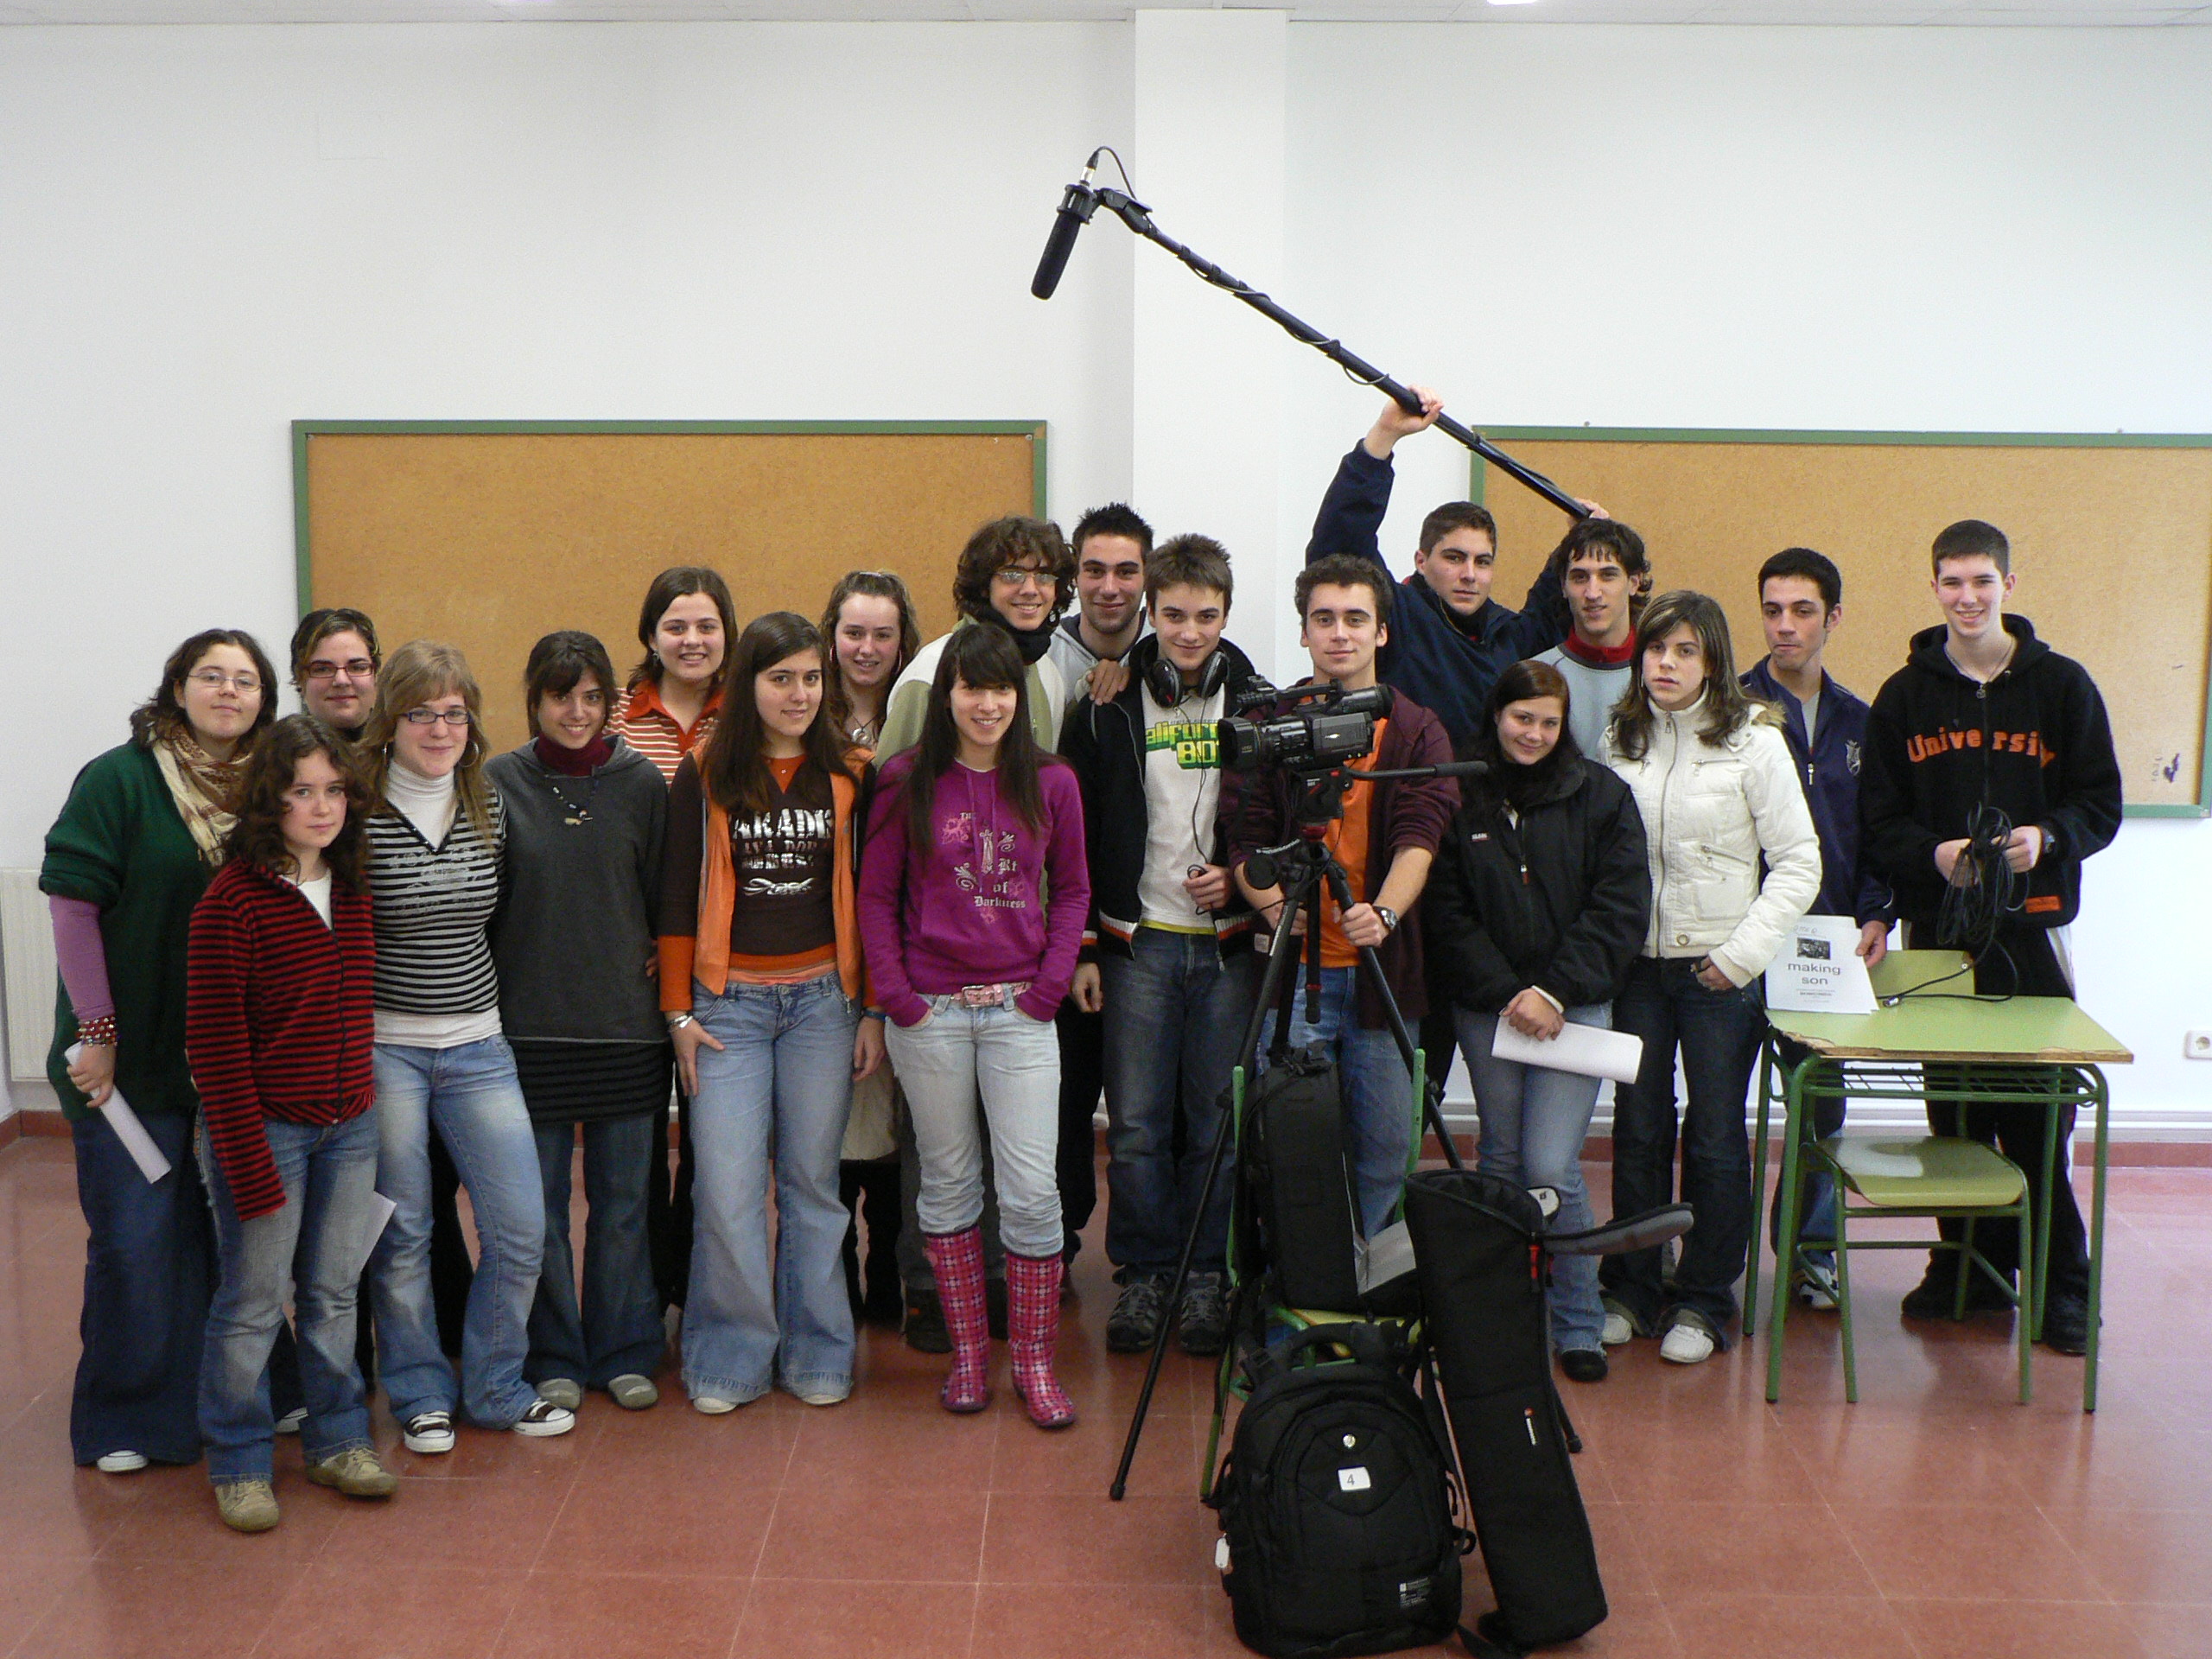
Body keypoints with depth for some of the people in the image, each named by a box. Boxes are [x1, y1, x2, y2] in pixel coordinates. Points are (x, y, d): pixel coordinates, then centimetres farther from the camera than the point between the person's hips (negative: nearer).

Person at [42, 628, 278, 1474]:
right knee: (133, 1239, 2)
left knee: (219, 1233, 10)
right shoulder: (118, 779, -7)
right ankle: (121, 1421, 20)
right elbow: (72, 903, -9)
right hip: (130, 1056, -4)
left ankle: (215, 1400, 25)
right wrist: (95, 1031, -10)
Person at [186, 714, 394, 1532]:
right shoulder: (232, 900, -14)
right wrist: (250, 1165, -16)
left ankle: (337, 1440, 29)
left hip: (349, 1127, 6)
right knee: (253, 1302, 5)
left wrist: (363, 1103, 11)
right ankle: (239, 1463, 21)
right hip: (267, 1127, -5)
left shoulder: (351, 890, 5)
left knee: (335, 1293, 14)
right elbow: (214, 1045, -14)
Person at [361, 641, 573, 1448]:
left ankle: (495, 1387, 23)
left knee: (521, 1228, 3)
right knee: (402, 1235, 7)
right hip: (384, 1048, -4)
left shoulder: (492, 807, 4)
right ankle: (421, 1392, 27)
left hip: (478, 1047, 4)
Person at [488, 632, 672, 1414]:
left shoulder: (642, 782, 1)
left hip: (626, 1021, 1)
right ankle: (553, 1358, 21)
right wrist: (485, 1000, -1)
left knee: (622, 1200, 9)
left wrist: (669, 989, 3)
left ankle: (624, 1352, 24)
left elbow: (666, 897, 6)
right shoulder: (498, 782, -1)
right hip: (528, 1023, -1)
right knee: (539, 1204, 7)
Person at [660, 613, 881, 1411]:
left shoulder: (845, 778, 5)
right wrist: (680, 1013, 0)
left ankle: (816, 1351, 20)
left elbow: (865, 902, 9)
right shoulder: (704, 777, 1)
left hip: (823, 998, 1)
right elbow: (677, 899, 4)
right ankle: (732, 1354, 12)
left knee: (812, 1180, 7)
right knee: (727, 1187, -5)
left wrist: (871, 1011, 6)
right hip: (730, 1000, -1)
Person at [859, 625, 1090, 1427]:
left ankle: (1034, 1358, 12)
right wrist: (896, 994, -4)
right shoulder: (907, 781, 2)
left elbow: (1072, 890, 10)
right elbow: (876, 896, 4)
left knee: (1032, 1188, -3)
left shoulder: (1051, 782, 4)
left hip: (1020, 1009, 0)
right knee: (948, 1181, 10)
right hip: (930, 1009, 0)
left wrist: (1049, 985, -1)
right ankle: (967, 1349, 23)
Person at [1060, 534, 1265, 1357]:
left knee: (1219, 1125, 5)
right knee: (1136, 1126, 1)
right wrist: (1080, 949, 0)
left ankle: (1207, 1275, 18)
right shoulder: (1105, 710, 2)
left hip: (1229, 943, 0)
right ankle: (1143, 1274, 15)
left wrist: (1241, 875, -7)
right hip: (1136, 943, 0)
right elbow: (1074, 840, 3)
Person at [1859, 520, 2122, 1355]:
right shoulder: (1905, 695, 8)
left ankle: (2058, 1280, 9)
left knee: (2039, 1113, -3)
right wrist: (1932, 854, -14)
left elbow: (2101, 804, 4)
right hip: (1937, 926, 2)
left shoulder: (2061, 685, 4)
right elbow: (1879, 818, 6)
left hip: (2032, 927, -2)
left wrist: (2048, 837, -17)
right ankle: (1969, 1263, 20)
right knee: (1951, 1110, 7)